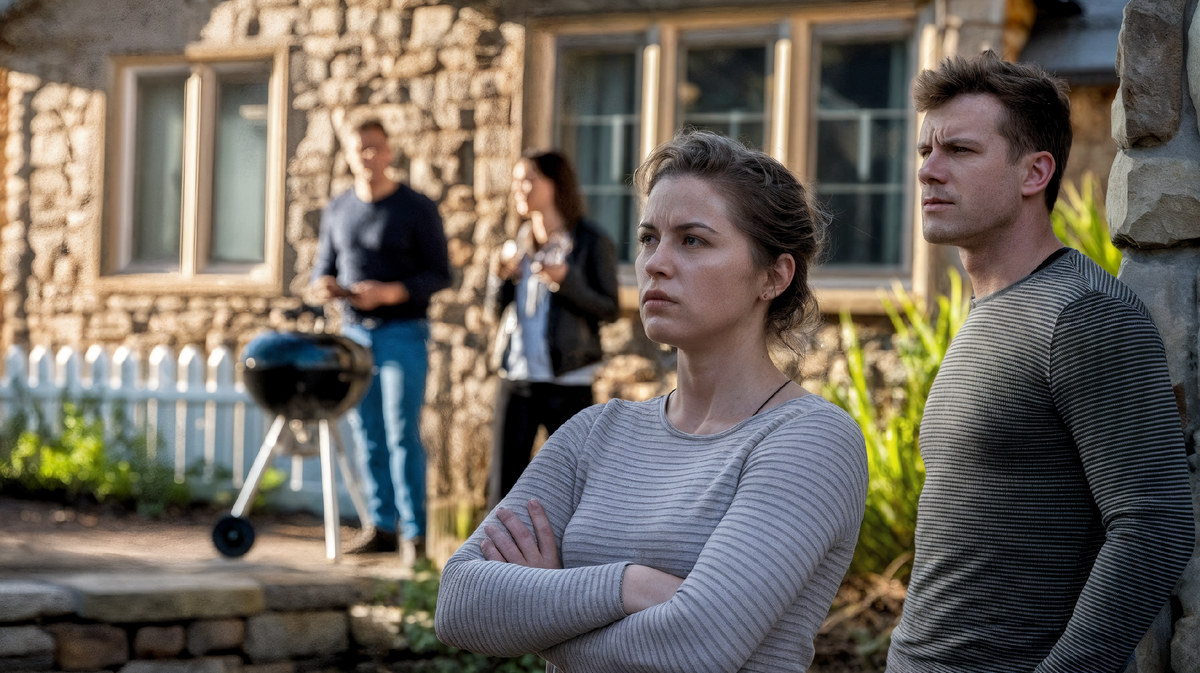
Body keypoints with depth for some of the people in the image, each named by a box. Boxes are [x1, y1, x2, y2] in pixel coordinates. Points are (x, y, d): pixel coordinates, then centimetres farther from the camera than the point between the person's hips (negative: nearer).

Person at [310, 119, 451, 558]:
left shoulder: (417, 209, -2)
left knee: (402, 434, -9)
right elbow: (323, 266, 19)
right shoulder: (337, 210, 12)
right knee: (367, 435, 6)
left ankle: (414, 533, -6)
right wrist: (323, 284, -6)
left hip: (403, 334, -5)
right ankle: (381, 526, 13)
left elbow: (440, 274, -4)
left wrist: (391, 292, -18)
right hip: (354, 332, 5)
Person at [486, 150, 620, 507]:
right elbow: (498, 304, 15)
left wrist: (566, 280, -21)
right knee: (506, 474, 4)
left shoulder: (591, 242, -5)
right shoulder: (522, 239, 10)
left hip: (568, 381, -5)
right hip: (518, 376, 5)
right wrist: (504, 276, -6)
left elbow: (609, 309, -7)